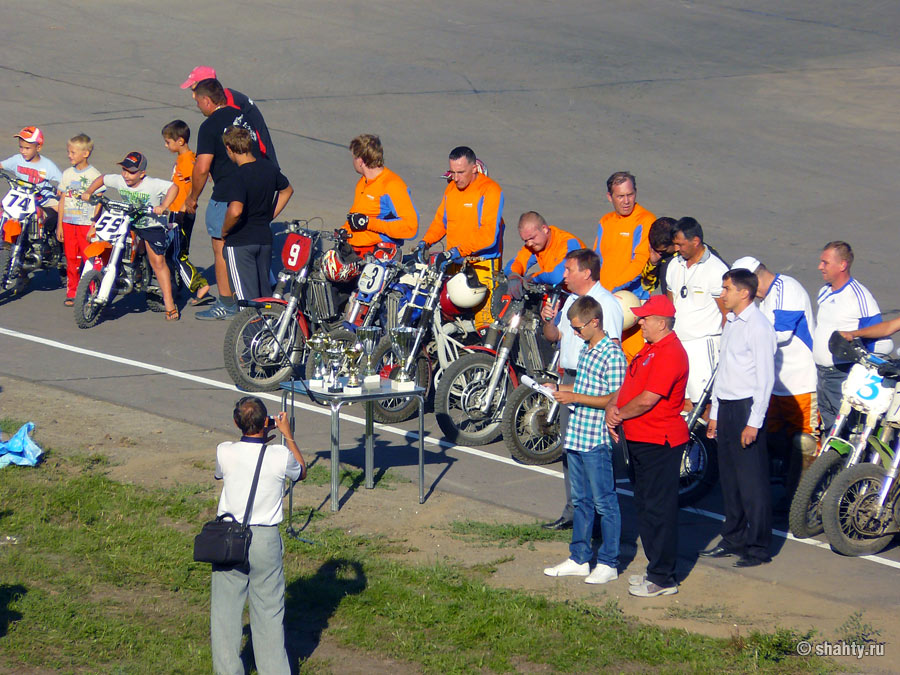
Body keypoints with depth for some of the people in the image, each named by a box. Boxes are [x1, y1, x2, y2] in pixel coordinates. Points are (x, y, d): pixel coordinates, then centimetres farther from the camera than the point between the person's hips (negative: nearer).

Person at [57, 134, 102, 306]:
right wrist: (59, 224, 10)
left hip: (86, 224, -4)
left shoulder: (94, 175, -4)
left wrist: (94, 225, -11)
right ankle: (71, 293, 16)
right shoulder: (67, 174, 9)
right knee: (71, 258, 8)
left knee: (89, 259, -6)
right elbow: (63, 200, 13)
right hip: (68, 222, 4)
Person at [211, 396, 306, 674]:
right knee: (269, 611, 10)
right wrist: (287, 435, 17)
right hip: (265, 539, -1)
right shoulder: (280, 456, -13)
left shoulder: (225, 452, -10)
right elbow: (301, 471, 11)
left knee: (225, 609, 12)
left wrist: (259, 438, 17)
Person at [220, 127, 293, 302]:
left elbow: (235, 211, -35)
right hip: (265, 238, 7)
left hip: (240, 242, -7)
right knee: (264, 292, 17)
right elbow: (287, 190, 19)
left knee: (247, 296, -2)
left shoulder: (239, 178, -21)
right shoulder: (269, 168, 1)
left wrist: (225, 230, -16)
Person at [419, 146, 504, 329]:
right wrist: (426, 241, 5)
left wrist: (460, 250, -26)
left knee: (484, 318, -12)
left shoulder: (490, 190, -10)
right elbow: (441, 220, 23)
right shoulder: (451, 188, 13)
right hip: (454, 263, 7)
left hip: (482, 264, -7)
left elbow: (488, 234, -18)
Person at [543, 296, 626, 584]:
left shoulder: (612, 355, -16)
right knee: (581, 501, 15)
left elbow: (615, 399, -19)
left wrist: (575, 397, -20)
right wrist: (560, 389, 9)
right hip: (576, 436, 9)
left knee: (604, 503, 0)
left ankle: (608, 563, 7)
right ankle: (579, 559, 23)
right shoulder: (585, 350, 12)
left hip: (597, 441, -9)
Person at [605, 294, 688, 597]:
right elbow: (628, 385, 18)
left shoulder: (670, 354, -19)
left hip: (659, 442, -11)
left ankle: (663, 579, -1)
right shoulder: (649, 350, 15)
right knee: (645, 506, 16)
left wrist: (619, 414, -7)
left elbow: (646, 400, -23)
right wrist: (612, 408, -1)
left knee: (659, 509, -6)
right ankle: (656, 569, 24)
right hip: (639, 440, 11)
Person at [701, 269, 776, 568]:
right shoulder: (731, 324, 14)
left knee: (753, 482, -5)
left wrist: (754, 422, -19)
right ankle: (733, 540, 24)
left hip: (748, 408, -9)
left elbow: (765, 378, -16)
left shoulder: (759, 326, -14)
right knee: (729, 478, 14)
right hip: (726, 408, 9)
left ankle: (758, 547, 1)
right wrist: (715, 414, 20)